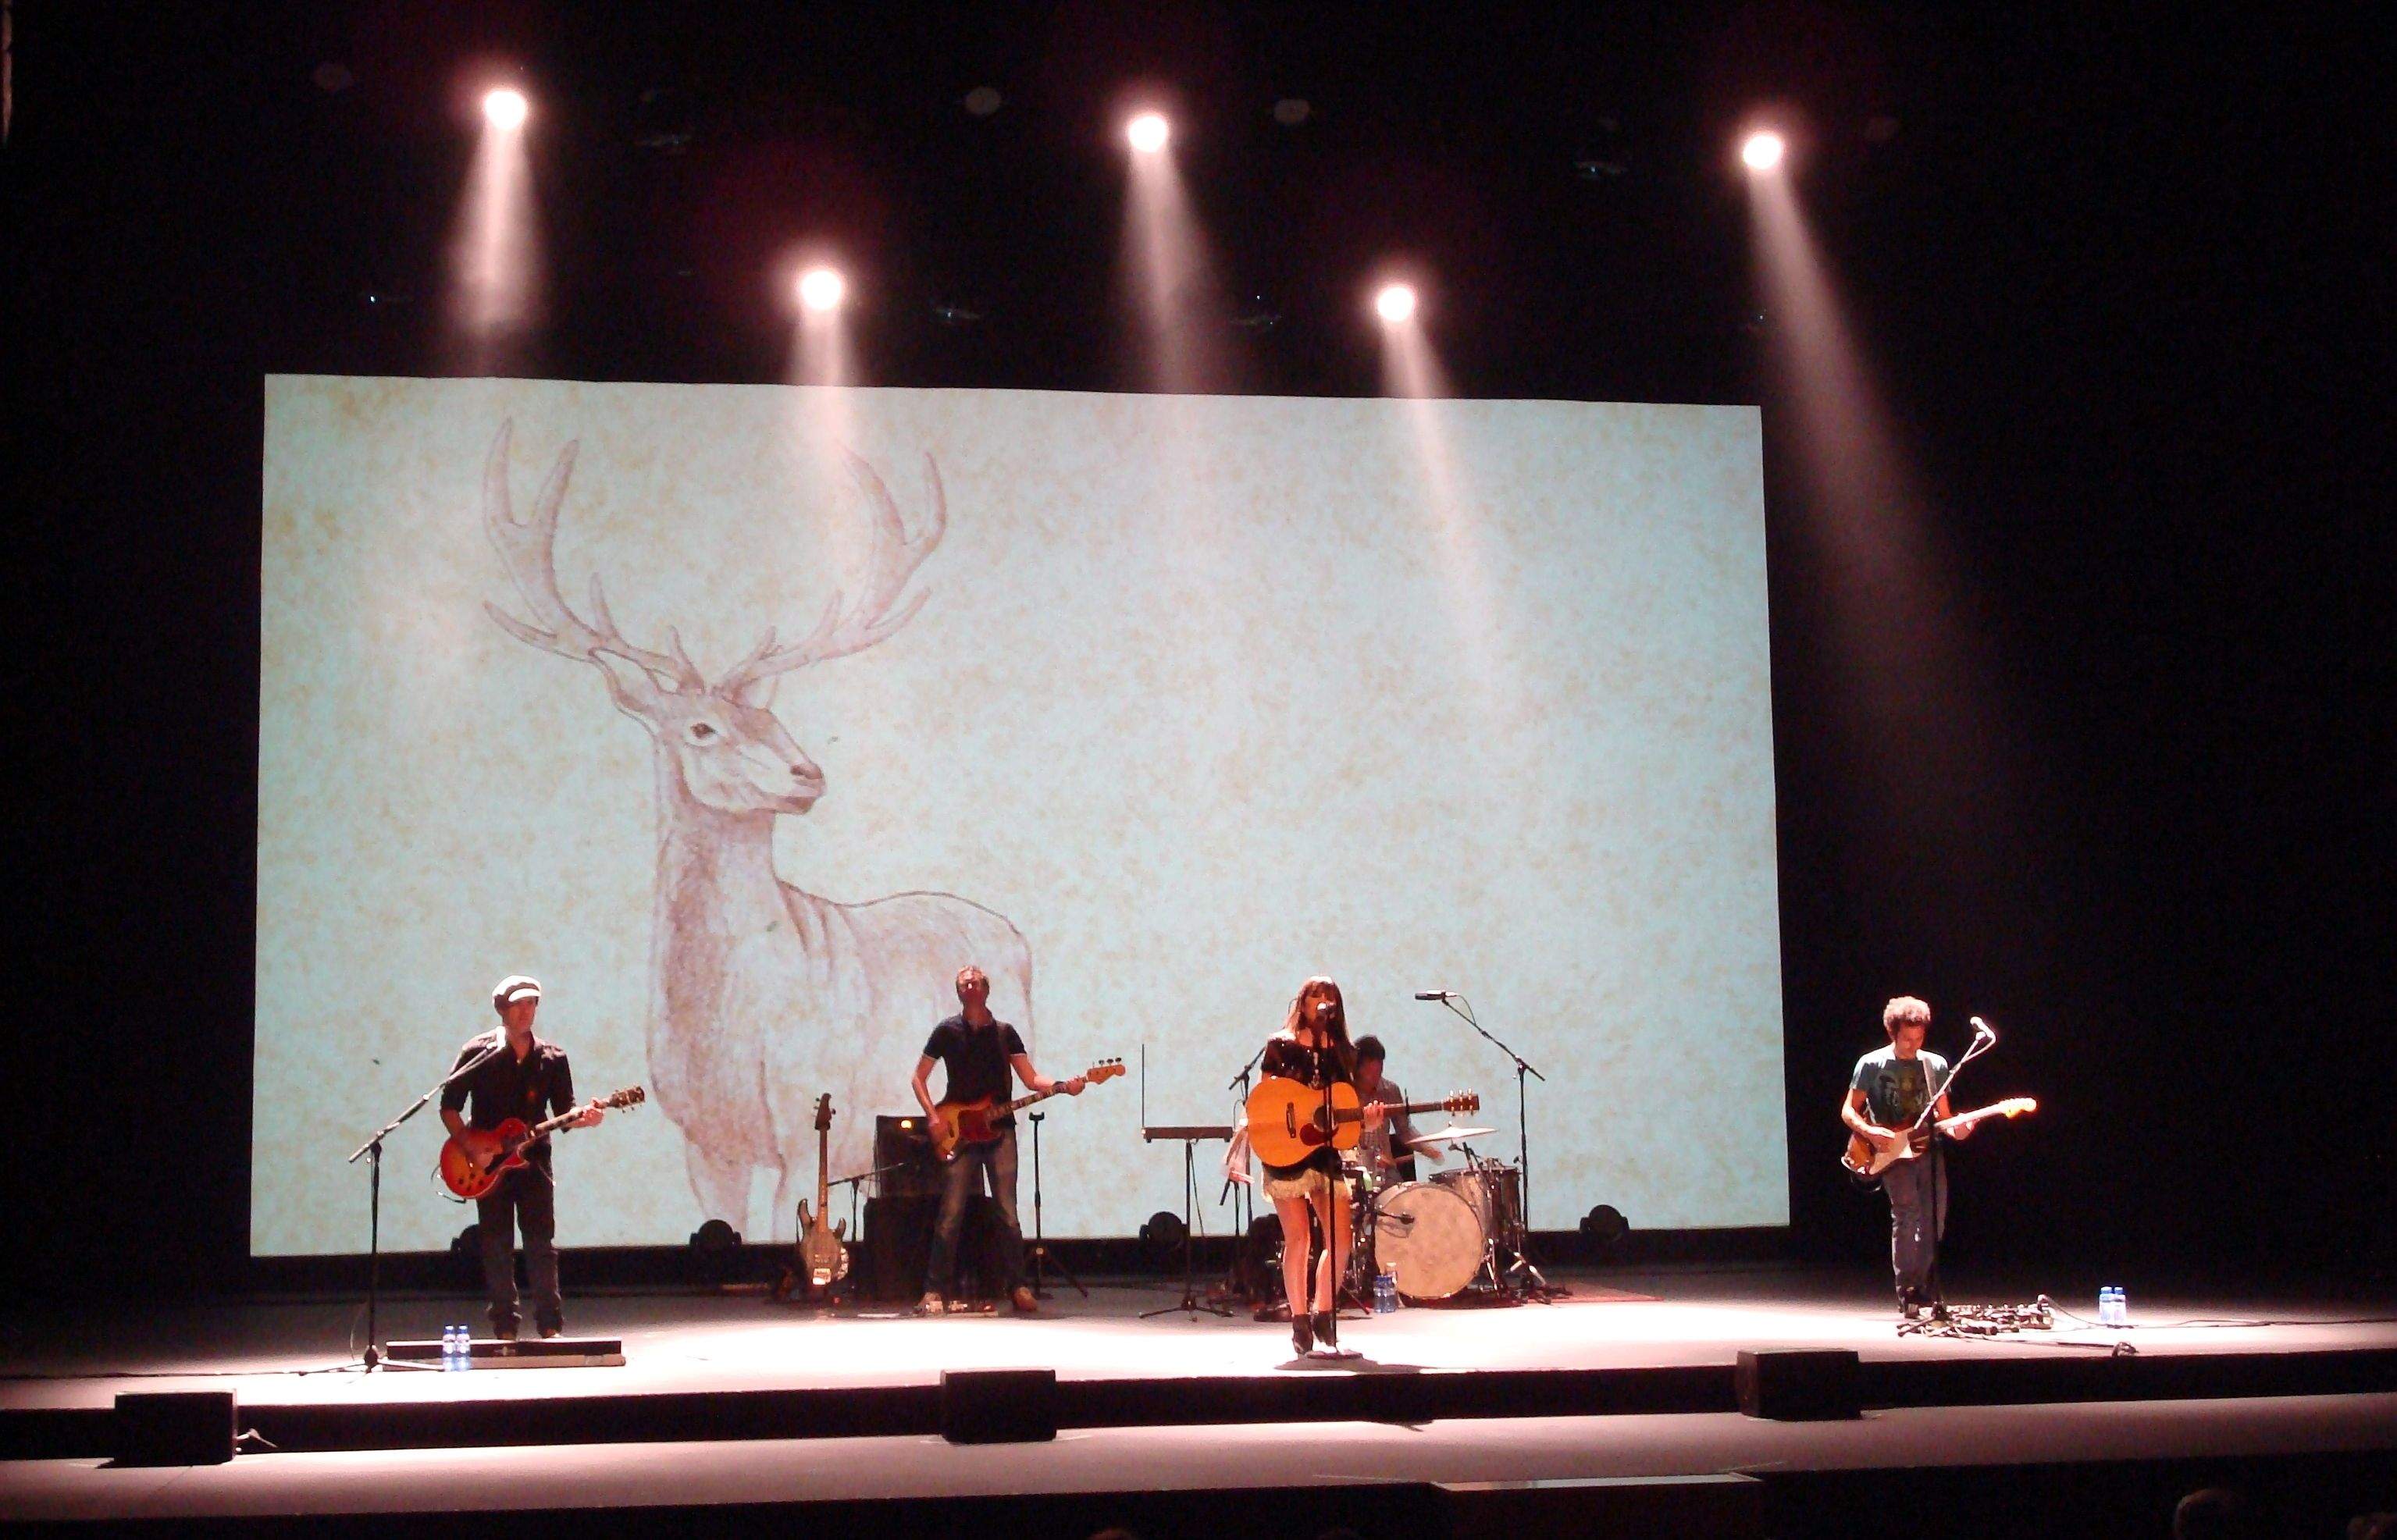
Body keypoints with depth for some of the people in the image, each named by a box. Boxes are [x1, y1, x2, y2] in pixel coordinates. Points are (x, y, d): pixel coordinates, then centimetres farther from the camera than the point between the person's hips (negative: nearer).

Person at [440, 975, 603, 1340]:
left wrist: (585, 1118, -16)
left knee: (542, 1244, -4)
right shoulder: (478, 1053, -1)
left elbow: (563, 1113, 6)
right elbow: (449, 1106, 1)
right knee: (496, 1247, 1)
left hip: (532, 1159, 1)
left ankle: (551, 1325, -2)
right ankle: (504, 1328, 6)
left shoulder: (552, 1058, 6)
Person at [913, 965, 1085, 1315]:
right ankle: (934, 1290, -3)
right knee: (951, 1214, -7)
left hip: (999, 1129, 2)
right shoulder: (947, 1032, 5)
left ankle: (1018, 1287, 5)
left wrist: (1062, 1086, -12)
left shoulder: (1004, 1033, 10)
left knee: (1008, 1213, -1)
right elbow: (919, 1078, 7)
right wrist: (934, 1118, -6)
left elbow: (1031, 1078, 6)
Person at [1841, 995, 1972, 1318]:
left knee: (1933, 1223, 0)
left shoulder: (1936, 1065, 11)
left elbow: (1942, 1115, 16)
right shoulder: (1872, 1064, 0)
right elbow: (1848, 1111, 2)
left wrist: (1955, 1129, -6)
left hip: (1928, 1150, 4)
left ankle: (1926, 1291, 15)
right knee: (1906, 1214, -18)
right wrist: (1870, 1132, -17)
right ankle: (1907, 1295, -14)